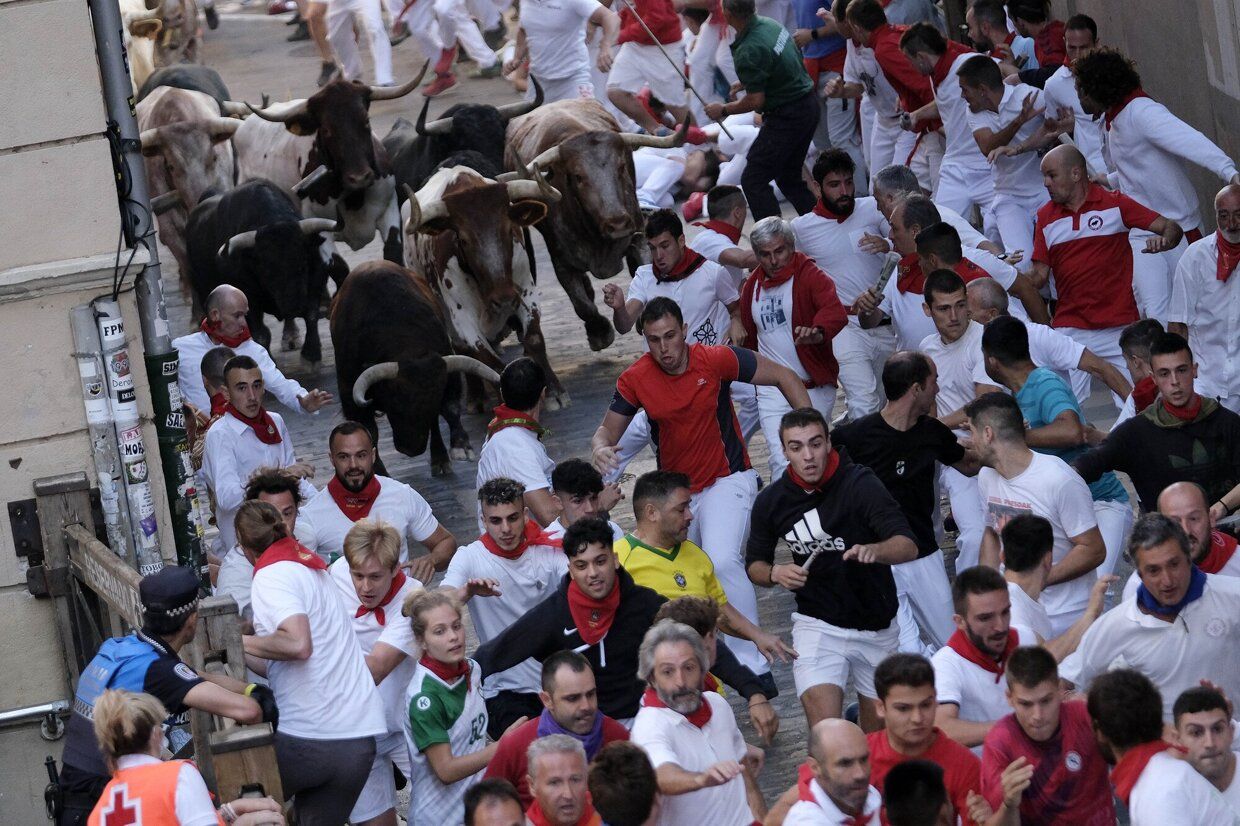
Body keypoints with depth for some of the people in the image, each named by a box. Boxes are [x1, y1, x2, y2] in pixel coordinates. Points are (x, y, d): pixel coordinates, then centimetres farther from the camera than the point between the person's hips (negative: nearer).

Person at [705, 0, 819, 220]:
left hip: (787, 117, -9)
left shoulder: (748, 52, -25)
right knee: (788, 177, 20)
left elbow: (756, 101, -21)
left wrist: (723, 110, -5)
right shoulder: (770, 24, 3)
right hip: (809, 106, 9)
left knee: (753, 181, -2)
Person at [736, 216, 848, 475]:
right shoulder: (752, 285, 9)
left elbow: (835, 311, -29)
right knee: (783, 461, -11)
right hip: (772, 390, 3)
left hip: (815, 386, -3)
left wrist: (818, 332, -48)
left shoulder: (810, 275, -8)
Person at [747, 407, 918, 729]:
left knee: (878, 728, 15)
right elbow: (754, 564, 11)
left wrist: (874, 550, -45)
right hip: (817, 626, 0)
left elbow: (908, 546, -24)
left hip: (877, 627, 0)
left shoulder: (859, 483, -15)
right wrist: (775, 574, -12)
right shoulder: (772, 500, -4)